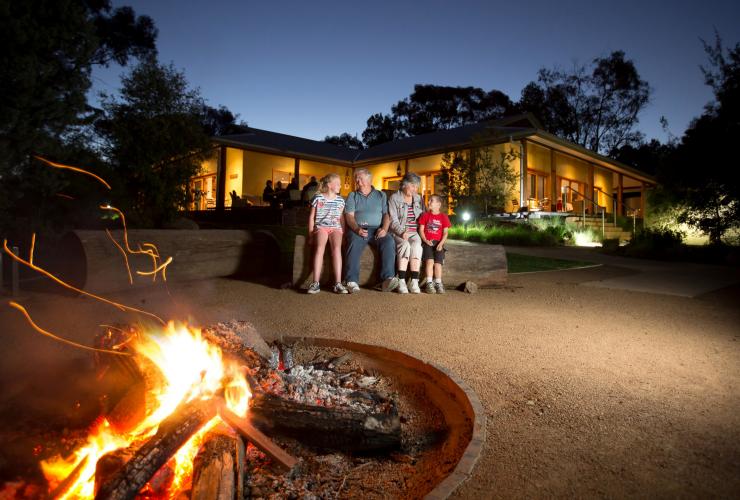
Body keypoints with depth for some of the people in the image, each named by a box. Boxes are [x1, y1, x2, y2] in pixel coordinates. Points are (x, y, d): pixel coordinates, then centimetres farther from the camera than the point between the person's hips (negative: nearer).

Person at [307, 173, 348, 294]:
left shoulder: (340, 200, 15)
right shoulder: (318, 198, 6)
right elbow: (311, 217, 7)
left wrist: (343, 234, 5)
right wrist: (311, 235, 0)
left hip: (336, 228, 2)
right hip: (321, 227, -2)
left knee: (337, 247, -30)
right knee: (320, 247, -33)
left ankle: (338, 283, -34)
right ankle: (316, 283, -35)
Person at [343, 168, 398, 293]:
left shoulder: (381, 195, 21)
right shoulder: (352, 196, 19)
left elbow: (386, 214, 10)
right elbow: (349, 215, 5)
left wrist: (384, 228, -11)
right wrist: (357, 229, -16)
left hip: (377, 229, 1)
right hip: (357, 229, -1)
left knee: (389, 242, -31)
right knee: (354, 244, -34)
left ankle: (387, 279, -37)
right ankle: (352, 281, -38)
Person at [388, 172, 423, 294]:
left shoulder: (418, 199, 18)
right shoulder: (394, 198, 2)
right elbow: (393, 221, -7)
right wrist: (402, 232, -23)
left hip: (414, 232, 3)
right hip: (398, 232, -3)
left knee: (416, 244, -30)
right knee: (405, 245, -34)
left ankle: (414, 281, -34)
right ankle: (401, 281, -34)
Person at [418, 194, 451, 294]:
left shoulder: (444, 217, 10)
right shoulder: (425, 215, 12)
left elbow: (445, 233, 4)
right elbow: (421, 230, 6)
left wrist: (441, 243, -12)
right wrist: (426, 241, -10)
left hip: (438, 243, 1)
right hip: (427, 242, 0)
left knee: (438, 262, -12)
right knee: (429, 260, -20)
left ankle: (438, 284, -1)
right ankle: (429, 283, -17)